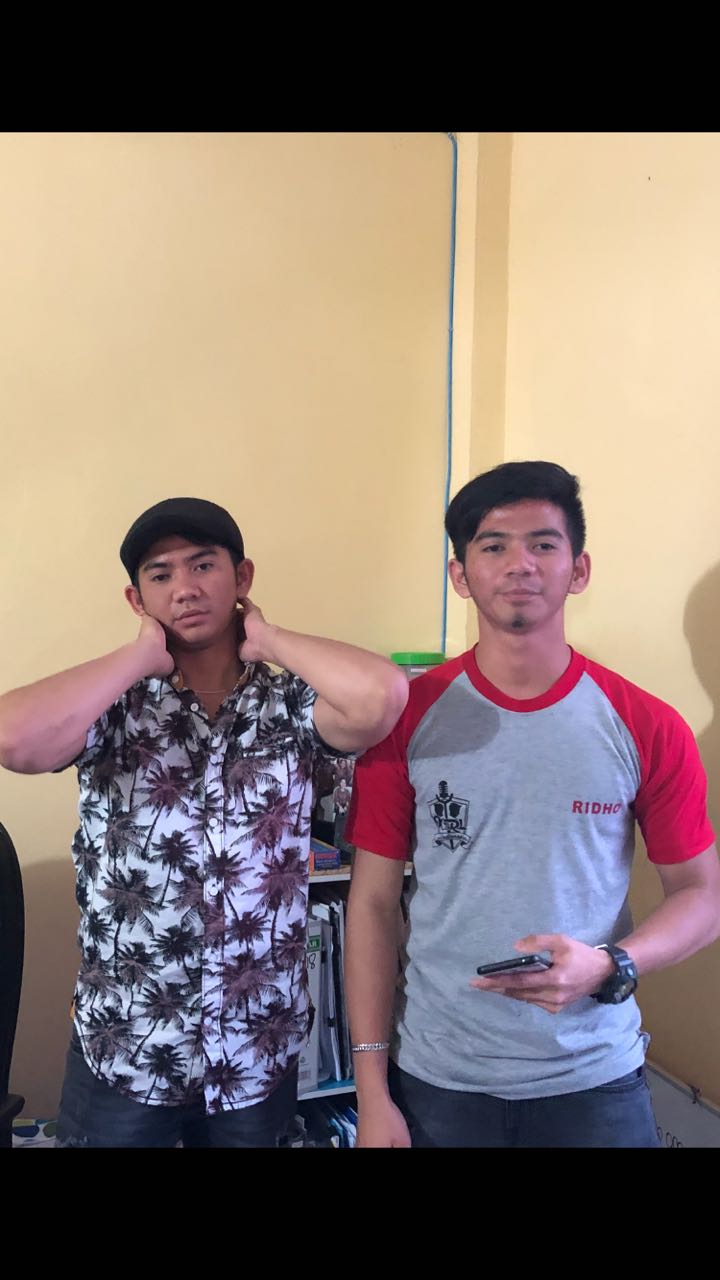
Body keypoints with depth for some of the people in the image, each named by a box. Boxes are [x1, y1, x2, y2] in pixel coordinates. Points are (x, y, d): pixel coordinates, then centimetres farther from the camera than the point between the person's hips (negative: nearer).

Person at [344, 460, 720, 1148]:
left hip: (596, 1082, 1)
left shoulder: (648, 728, -6)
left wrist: (607, 966, -17)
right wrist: (372, 1091, -5)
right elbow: (373, 903, -4)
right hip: (437, 1080, 0)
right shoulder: (407, 717, -7)